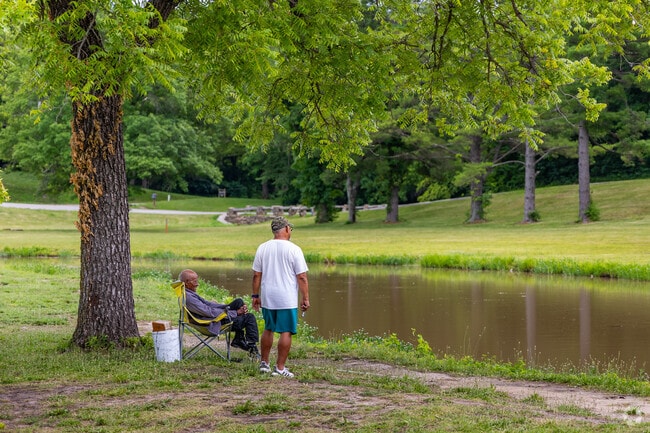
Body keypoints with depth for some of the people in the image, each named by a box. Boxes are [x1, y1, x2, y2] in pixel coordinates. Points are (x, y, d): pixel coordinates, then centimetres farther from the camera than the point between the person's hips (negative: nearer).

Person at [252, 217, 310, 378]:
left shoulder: (262, 248, 4)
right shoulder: (293, 249, -9)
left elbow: (256, 275, 6)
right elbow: (302, 277, -10)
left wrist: (256, 295, 15)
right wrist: (305, 299, -3)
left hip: (267, 298, 5)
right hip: (287, 300, -5)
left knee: (268, 329, 19)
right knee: (286, 332, 1)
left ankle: (264, 363, 23)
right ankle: (280, 368, 0)